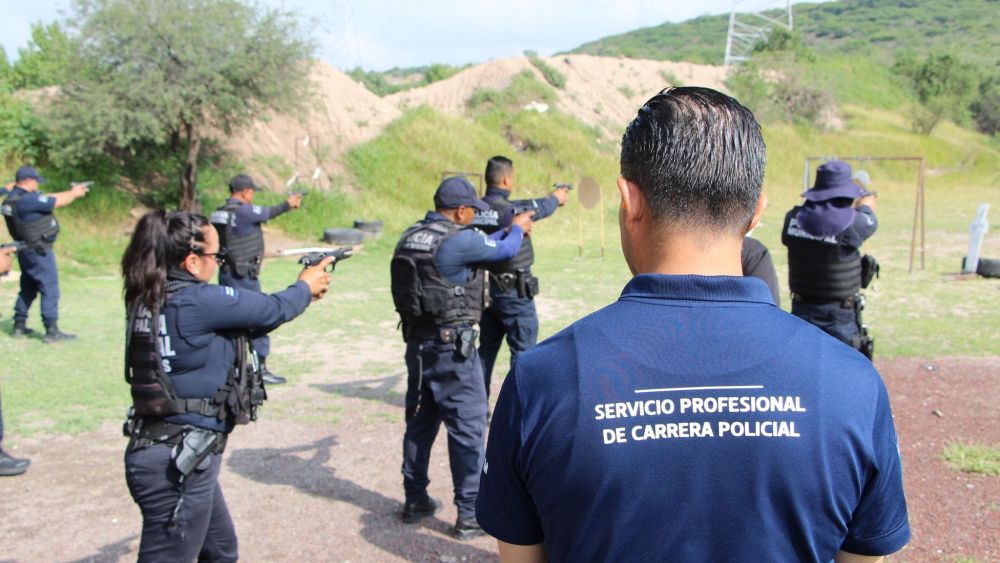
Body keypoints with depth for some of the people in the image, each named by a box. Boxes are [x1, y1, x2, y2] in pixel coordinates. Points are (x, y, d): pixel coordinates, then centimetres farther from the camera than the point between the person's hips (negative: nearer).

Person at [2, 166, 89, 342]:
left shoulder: (11, 199, 8)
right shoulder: (28, 200, -22)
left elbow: (48, 199, 13)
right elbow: (59, 202, -15)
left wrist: (70, 192, 10)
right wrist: (74, 193, 4)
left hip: (26, 251, 10)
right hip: (38, 251, -10)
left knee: (28, 289, 19)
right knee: (50, 289, -4)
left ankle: (19, 326, 25)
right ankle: (52, 331, -4)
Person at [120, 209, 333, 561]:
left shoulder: (150, 299, 6)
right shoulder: (196, 301, -20)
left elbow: (246, 321, 13)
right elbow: (272, 310, -7)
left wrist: (300, 293, 19)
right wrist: (305, 287, 14)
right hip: (178, 461, -9)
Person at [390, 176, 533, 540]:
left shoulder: (411, 236, 7)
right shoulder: (458, 240, -17)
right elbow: (504, 251, 0)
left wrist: (508, 231, 27)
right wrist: (518, 228, 20)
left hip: (417, 342, 8)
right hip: (451, 346, -8)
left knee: (420, 420, 18)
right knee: (467, 426, 1)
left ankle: (415, 501, 28)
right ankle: (470, 513, 7)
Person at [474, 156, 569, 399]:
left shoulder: (477, 208, 0)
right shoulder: (510, 210, -20)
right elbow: (540, 208, 1)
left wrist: (549, 198, 25)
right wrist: (556, 197, 22)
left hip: (487, 289, 7)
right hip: (515, 292, -7)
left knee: (486, 350, 17)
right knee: (523, 352, 3)